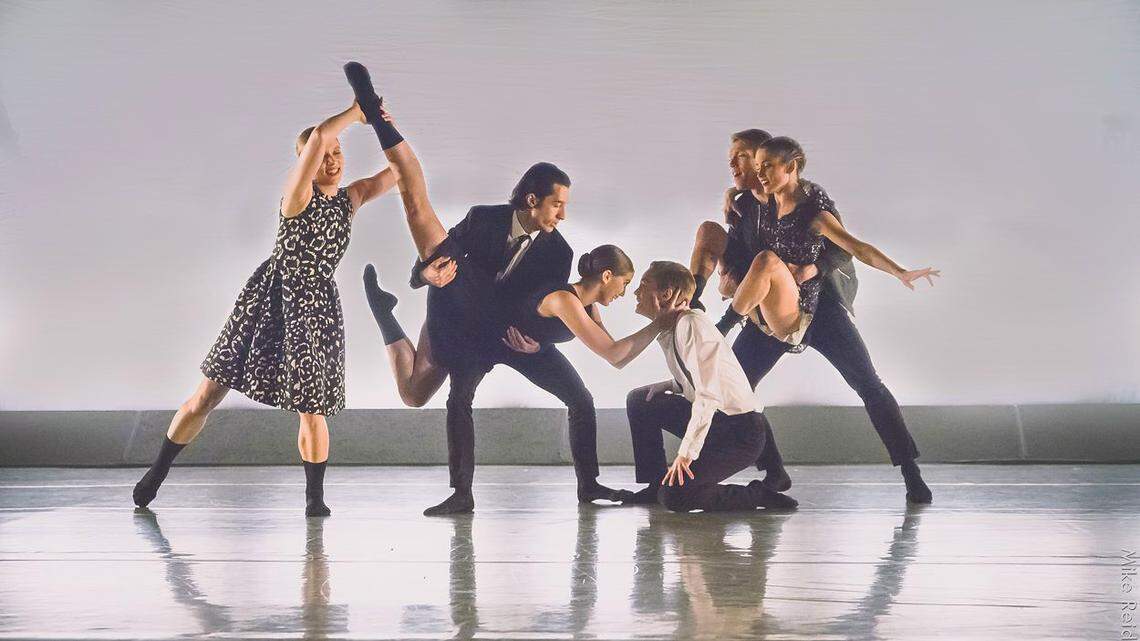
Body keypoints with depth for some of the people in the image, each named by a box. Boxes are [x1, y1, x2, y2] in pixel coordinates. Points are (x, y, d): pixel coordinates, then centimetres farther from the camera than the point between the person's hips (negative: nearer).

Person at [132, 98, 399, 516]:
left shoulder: (351, 198, 8)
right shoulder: (299, 192, -8)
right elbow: (318, 137, -24)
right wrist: (359, 110, -14)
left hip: (315, 309, 3)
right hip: (269, 298, -3)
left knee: (312, 409, -4)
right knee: (209, 393, 3)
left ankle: (315, 497, 12)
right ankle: (157, 473, 16)